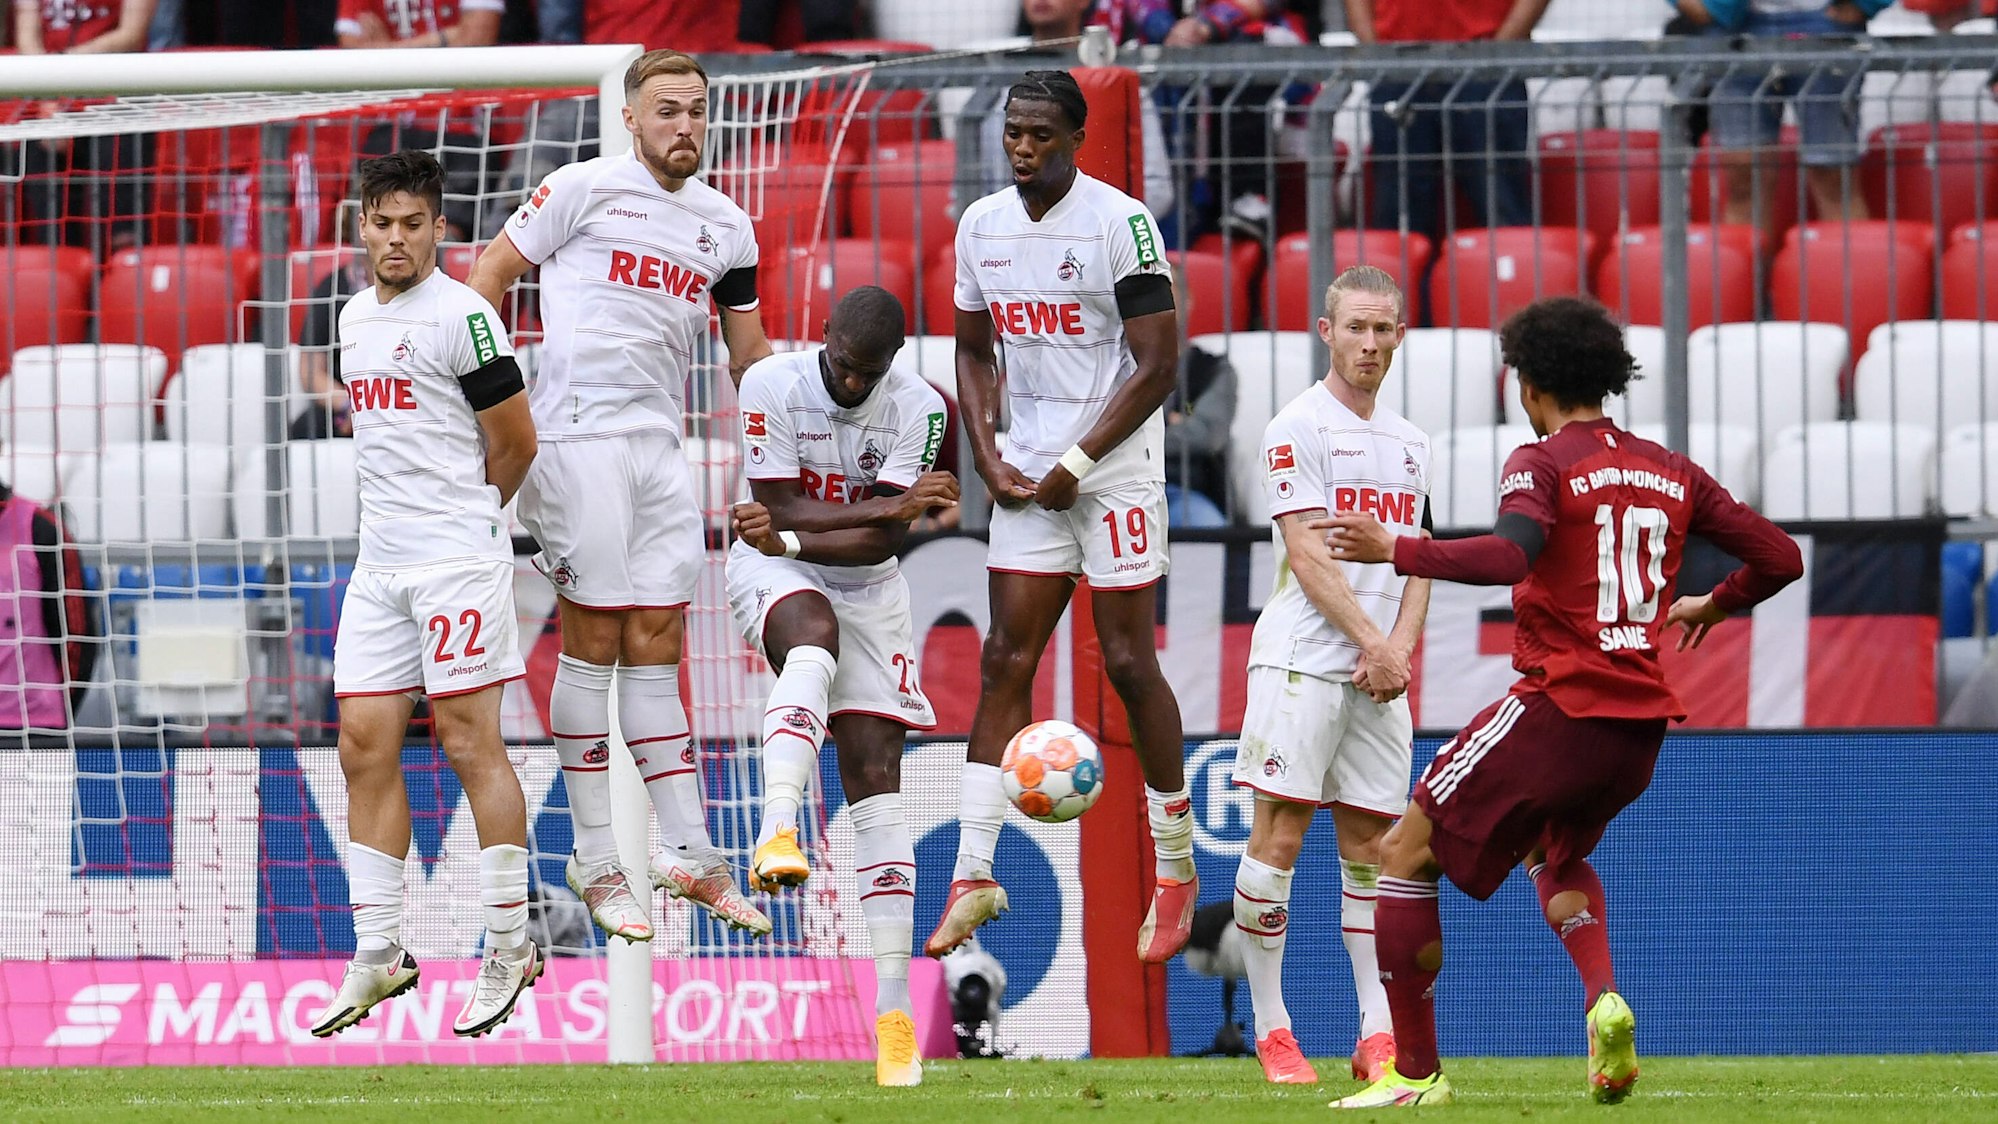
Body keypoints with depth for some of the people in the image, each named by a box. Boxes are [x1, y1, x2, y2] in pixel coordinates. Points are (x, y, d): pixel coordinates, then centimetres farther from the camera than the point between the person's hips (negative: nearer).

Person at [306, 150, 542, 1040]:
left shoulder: (461, 317, -10)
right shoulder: (357, 316, 15)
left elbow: (514, 444, -5)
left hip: (457, 559, -8)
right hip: (379, 565, 8)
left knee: (470, 742, -7)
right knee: (365, 748, 4)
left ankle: (508, 949, -1)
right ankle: (378, 957, 9)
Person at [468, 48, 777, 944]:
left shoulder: (726, 226, 14)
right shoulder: (586, 188, -3)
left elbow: (749, 355, 22)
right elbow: (494, 268, 1)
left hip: (660, 446, 6)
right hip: (576, 434, -6)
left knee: (655, 647, 6)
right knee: (592, 643, -5)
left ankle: (688, 854, 6)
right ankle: (596, 863, -1)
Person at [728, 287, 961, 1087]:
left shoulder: (917, 410, -10)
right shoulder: (773, 385, -14)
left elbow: (881, 545, -15)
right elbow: (780, 510, -17)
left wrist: (789, 537, -25)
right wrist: (894, 505, -21)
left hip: (868, 590, 2)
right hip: (776, 574, -2)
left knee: (875, 778, -6)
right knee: (813, 635, -38)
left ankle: (894, 1007, -8)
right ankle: (777, 832, -56)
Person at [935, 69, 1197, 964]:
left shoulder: (1120, 224, -12)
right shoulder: (981, 225, 7)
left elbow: (1158, 364, -13)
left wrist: (1077, 465, -14)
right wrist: (988, 459, 3)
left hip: (1114, 462, -5)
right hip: (1030, 470, 5)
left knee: (1129, 661, -2)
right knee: (1005, 661, -1)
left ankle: (1176, 870, 11)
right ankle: (973, 874, -2)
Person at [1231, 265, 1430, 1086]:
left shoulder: (1408, 444, 17)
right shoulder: (1299, 428, -3)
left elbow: (1417, 559, 16)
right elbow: (1308, 555, -9)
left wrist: (1401, 646, -1)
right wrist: (1372, 641, -13)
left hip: (1381, 675, 6)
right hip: (1303, 661, -6)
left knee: (1368, 847, 4)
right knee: (1278, 838, -8)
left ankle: (1378, 1035, 2)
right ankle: (1271, 1028, -3)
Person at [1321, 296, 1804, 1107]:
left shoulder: (1543, 463, -6)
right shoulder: (1671, 472, 13)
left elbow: (1509, 555, -25)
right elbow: (1779, 558, 14)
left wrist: (1396, 551, -17)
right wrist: (1712, 606, 33)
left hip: (1560, 708, -7)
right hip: (1642, 725, 7)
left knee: (1407, 852, 5)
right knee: (1556, 854, 33)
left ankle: (1415, 1071, 1)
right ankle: (1603, 999, 4)